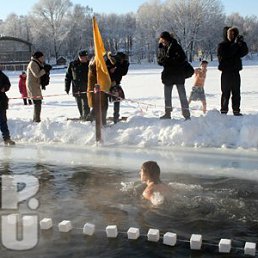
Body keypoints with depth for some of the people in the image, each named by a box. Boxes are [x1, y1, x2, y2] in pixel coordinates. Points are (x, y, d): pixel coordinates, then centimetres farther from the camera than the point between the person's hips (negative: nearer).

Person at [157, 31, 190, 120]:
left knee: (182, 95, -3)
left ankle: (186, 114, 1)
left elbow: (182, 58, -17)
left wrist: (168, 60, -20)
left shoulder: (176, 46, -8)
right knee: (167, 95, 13)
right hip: (167, 75, 5)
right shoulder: (161, 48, 6)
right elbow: (159, 60, 5)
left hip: (178, 75, -5)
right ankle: (167, 113, 24)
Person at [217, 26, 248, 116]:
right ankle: (224, 110, 3)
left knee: (236, 92, 5)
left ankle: (236, 110, 10)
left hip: (236, 72, 5)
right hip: (226, 72, -5)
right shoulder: (222, 45, -2)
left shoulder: (237, 44, 12)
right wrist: (235, 44, -23)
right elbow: (227, 54, -20)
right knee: (226, 92, -3)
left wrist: (242, 43, -15)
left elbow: (245, 52, -1)